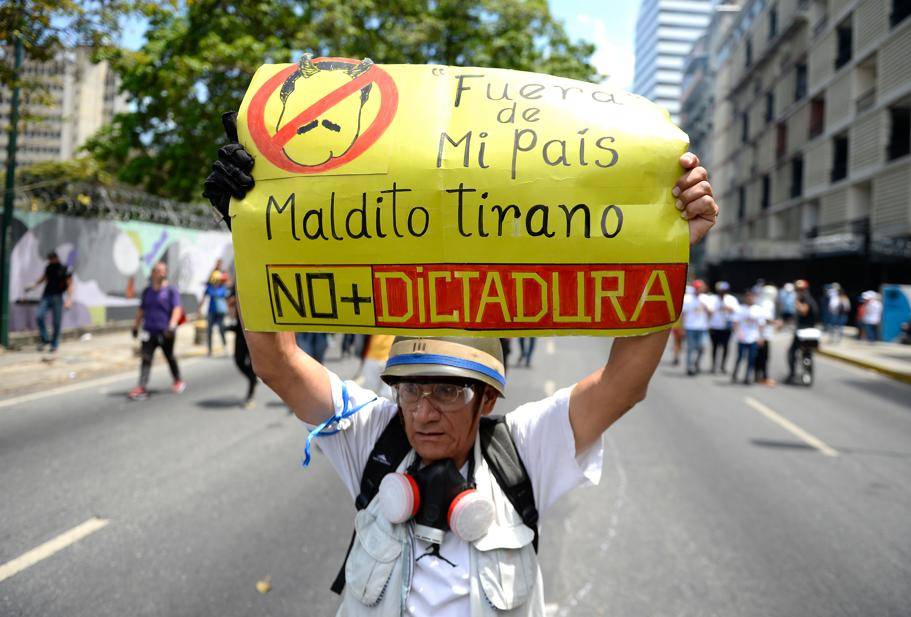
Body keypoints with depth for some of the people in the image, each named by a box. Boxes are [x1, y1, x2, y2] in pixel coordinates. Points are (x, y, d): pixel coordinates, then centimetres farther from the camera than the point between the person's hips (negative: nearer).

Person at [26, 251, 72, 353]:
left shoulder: (64, 270, -5)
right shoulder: (48, 268, 10)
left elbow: (70, 284, -7)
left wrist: (69, 299, -18)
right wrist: (33, 285, 15)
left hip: (57, 298, -4)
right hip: (46, 296, 4)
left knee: (56, 323, -1)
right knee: (39, 316, -15)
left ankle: (54, 346, 10)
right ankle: (45, 340, -1)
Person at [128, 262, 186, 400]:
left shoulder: (171, 290, -3)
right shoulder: (147, 291, 12)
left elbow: (177, 309, -10)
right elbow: (141, 309, 20)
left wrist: (172, 325, -22)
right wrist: (136, 326, 18)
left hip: (165, 331, -3)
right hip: (149, 331, 4)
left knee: (169, 356, 11)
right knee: (146, 358, -7)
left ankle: (178, 381, 31)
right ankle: (141, 387, -12)